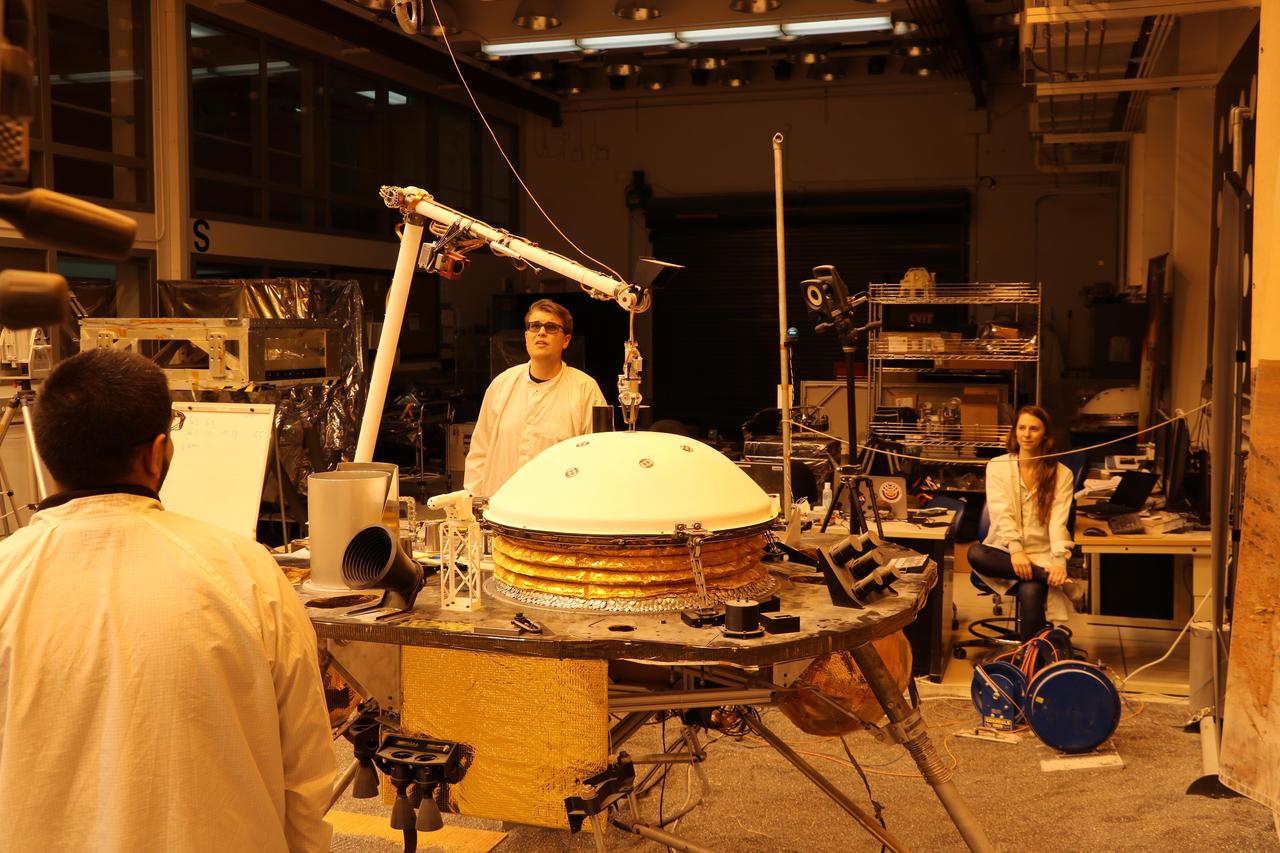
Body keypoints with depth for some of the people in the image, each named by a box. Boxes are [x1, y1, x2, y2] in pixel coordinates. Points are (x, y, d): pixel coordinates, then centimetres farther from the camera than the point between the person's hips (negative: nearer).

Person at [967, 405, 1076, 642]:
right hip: (1004, 550, 1)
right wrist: (1015, 550, -26)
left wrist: (1059, 561, -24)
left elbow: (1058, 520, -8)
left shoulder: (1061, 473, 4)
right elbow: (1001, 512, -10)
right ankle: (1045, 577, -31)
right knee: (975, 553, -33)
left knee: (1031, 592, -33)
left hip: (1041, 554, -1)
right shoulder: (997, 466, 3)